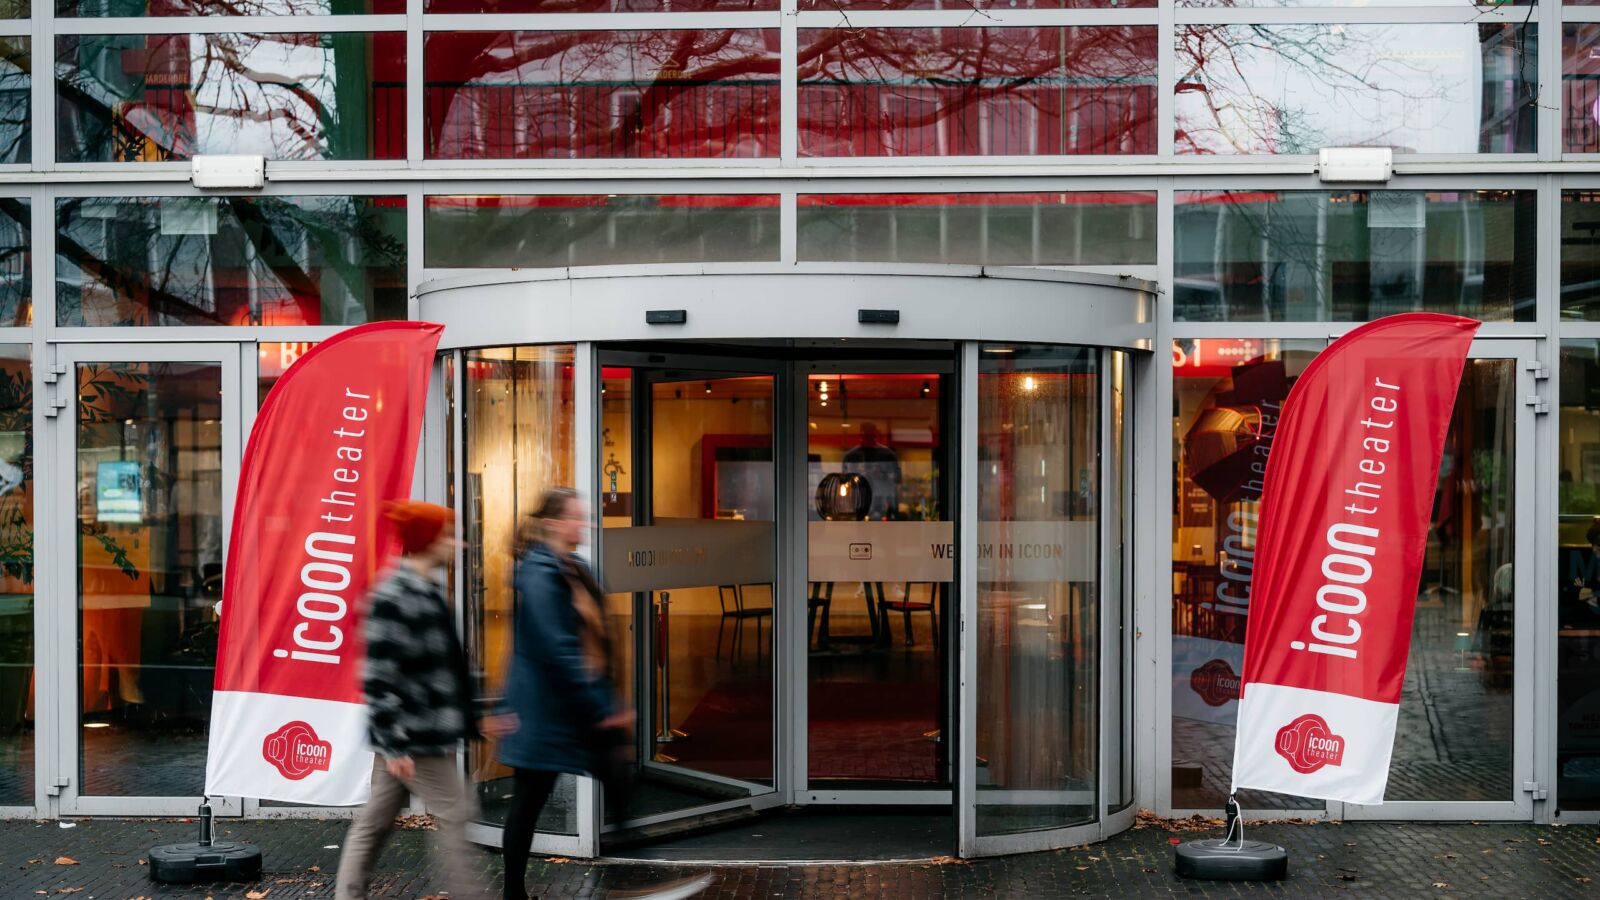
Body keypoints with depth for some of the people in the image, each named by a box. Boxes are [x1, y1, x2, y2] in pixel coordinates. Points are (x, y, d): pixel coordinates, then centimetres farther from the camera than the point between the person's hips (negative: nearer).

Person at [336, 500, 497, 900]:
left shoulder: (427, 589, 11)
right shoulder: (392, 597, -19)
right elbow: (378, 676, -21)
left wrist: (454, 722, 22)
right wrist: (394, 744, -23)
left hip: (430, 729, 9)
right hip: (412, 737, -9)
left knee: (376, 820, 13)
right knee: (454, 813, -1)